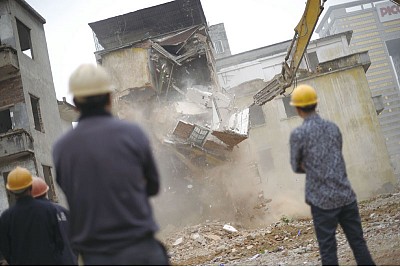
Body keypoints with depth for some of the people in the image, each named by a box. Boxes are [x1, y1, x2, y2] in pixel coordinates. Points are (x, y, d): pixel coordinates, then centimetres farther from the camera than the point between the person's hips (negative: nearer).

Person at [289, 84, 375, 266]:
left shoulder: (298, 134, -9)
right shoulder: (333, 127, 7)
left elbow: (296, 167, 3)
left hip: (322, 200, -4)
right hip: (346, 196, 4)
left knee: (328, 249, 5)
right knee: (358, 243, 12)